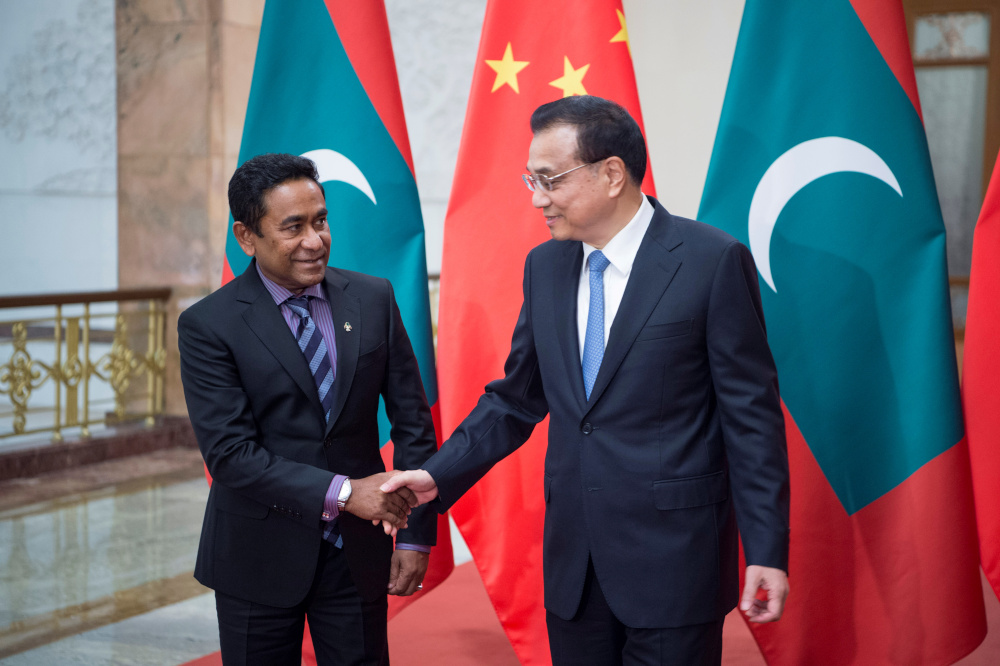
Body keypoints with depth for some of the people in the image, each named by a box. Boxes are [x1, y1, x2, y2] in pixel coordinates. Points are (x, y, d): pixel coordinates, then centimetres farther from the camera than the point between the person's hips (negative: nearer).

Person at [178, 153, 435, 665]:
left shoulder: (373, 299, 1)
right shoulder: (209, 325, -10)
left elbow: (412, 421, 4)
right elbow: (230, 454, -17)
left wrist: (417, 533, -1)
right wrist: (342, 493, -25)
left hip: (357, 552, 2)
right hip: (260, 560, -2)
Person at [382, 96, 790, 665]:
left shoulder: (714, 261, -10)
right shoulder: (545, 266, 8)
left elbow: (751, 414, -9)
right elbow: (517, 399, 14)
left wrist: (767, 549, -10)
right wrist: (439, 476, 2)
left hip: (673, 557, -5)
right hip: (572, 556, 5)